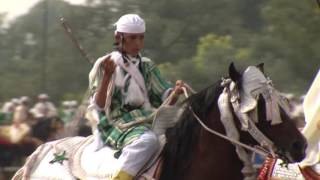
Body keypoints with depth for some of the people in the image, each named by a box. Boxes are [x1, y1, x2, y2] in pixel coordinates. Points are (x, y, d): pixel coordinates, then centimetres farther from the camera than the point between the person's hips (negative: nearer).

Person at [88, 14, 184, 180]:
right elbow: (98, 105, -8)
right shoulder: (105, 64, 2)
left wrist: (176, 92, -13)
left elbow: (165, 97, 10)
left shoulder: (147, 65, 17)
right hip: (117, 123, -6)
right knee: (147, 139, -37)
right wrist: (107, 76, -22)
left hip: (147, 119, 6)